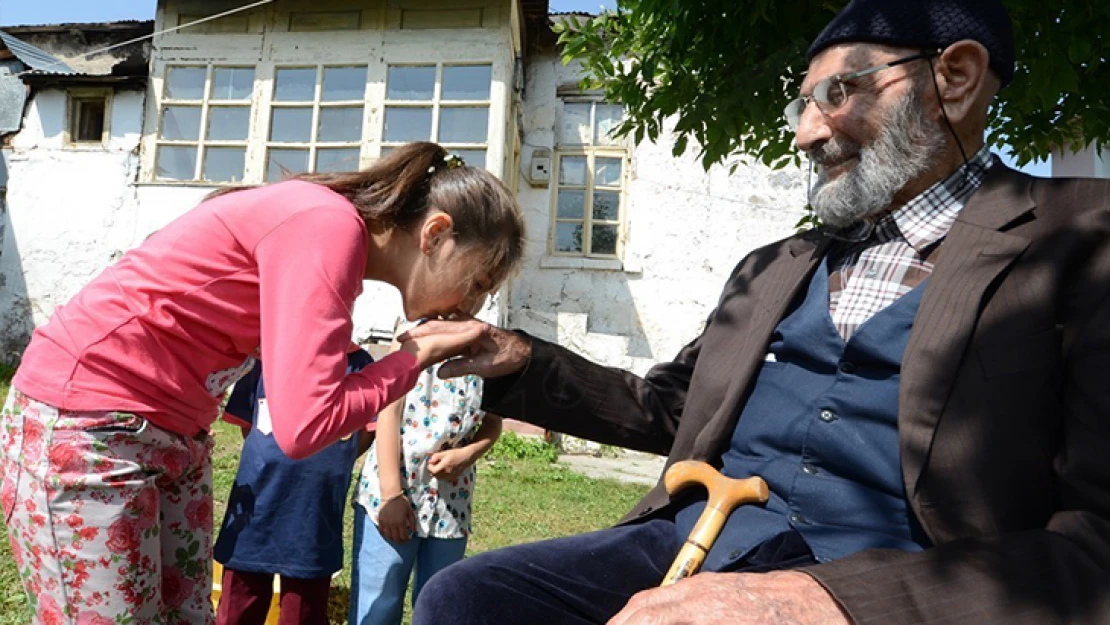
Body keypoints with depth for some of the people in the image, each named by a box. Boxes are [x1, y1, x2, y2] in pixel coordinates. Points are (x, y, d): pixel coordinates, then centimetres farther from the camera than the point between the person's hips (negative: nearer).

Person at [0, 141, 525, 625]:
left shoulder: (336, 230, 5)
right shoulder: (328, 226, -23)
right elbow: (304, 426, -28)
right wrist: (418, 356, -18)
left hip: (176, 434, 9)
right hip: (84, 424, -9)